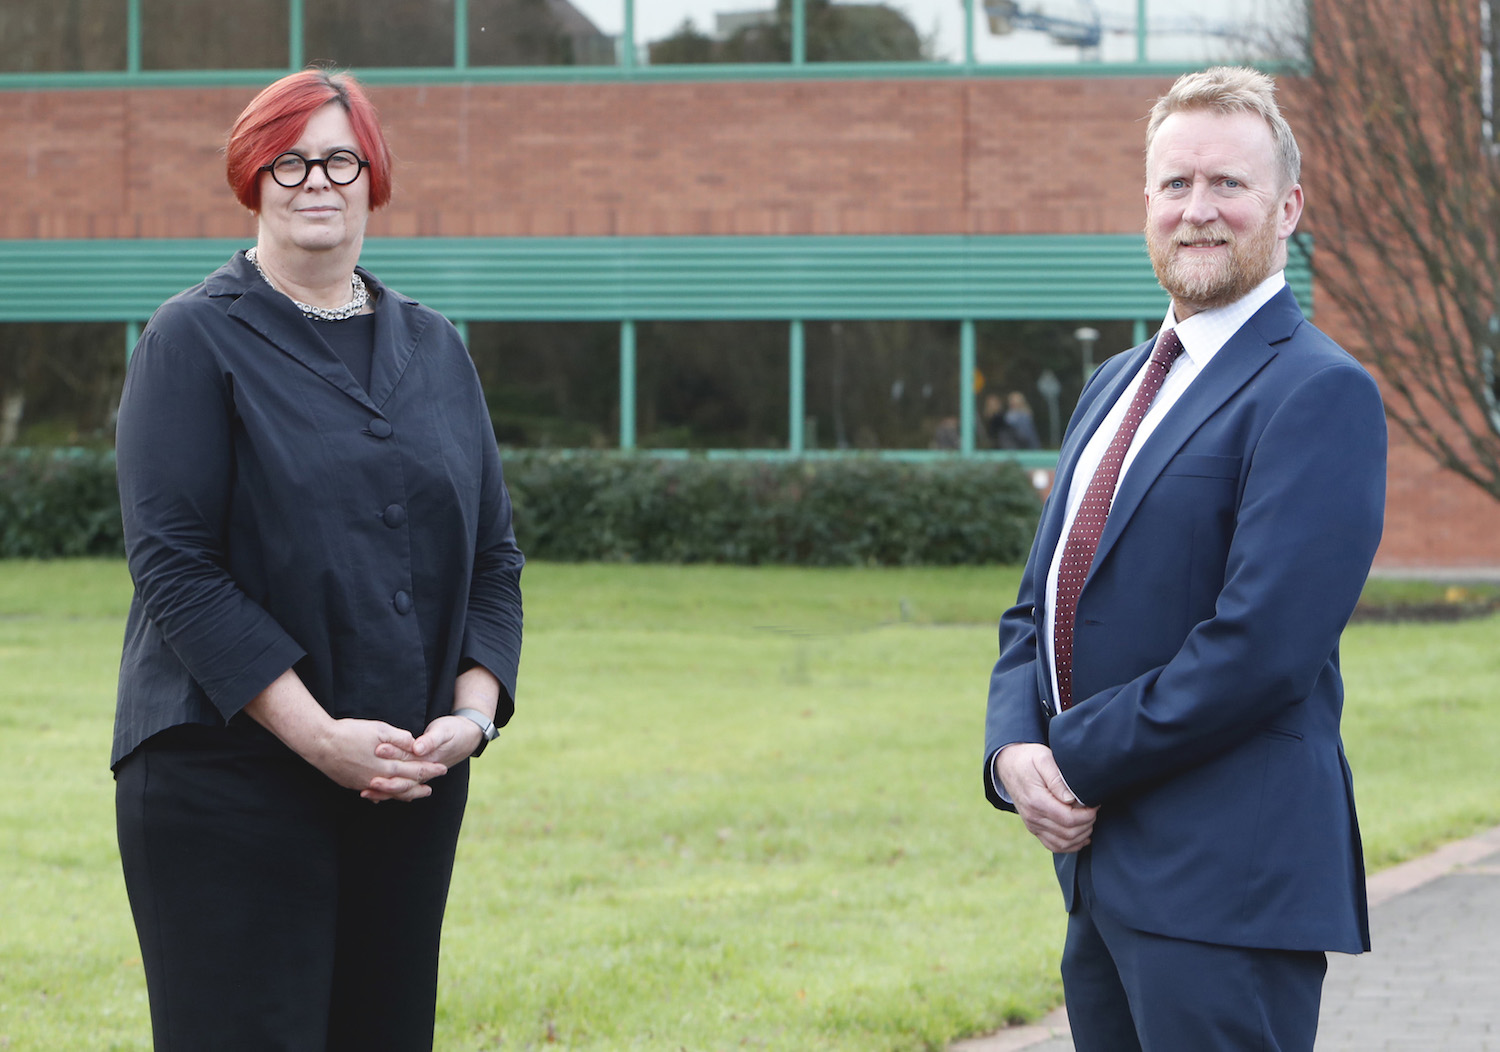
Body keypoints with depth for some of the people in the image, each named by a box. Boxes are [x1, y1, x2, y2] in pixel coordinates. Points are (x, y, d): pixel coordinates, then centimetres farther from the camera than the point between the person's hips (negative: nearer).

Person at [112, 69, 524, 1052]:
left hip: (410, 786, 5)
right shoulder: (196, 340, -2)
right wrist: (317, 736, -17)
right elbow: (173, 563, -10)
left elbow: (496, 554, 14)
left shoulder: (434, 347, 14)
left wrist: (472, 711, -4)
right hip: (228, 777, -5)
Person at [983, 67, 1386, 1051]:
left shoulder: (1321, 393, -11)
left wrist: (1081, 761, -13)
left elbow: (1261, 646, -19)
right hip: (1104, 869, 8)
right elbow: (1040, 608, 18)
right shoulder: (1118, 384, 18)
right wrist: (1014, 749, -2)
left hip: (1228, 890, -8)